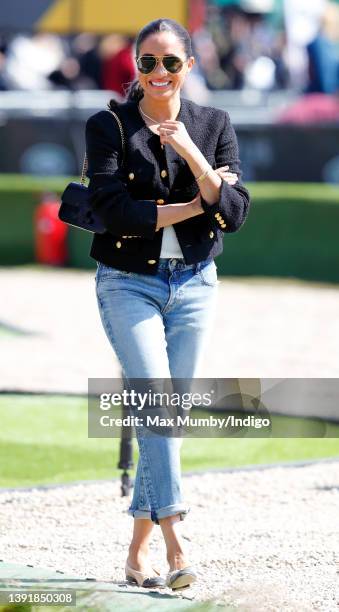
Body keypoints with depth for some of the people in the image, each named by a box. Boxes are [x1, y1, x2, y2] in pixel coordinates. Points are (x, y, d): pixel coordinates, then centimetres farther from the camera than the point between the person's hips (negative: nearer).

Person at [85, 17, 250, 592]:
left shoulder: (214, 125, 5)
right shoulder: (108, 127, -3)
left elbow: (235, 212, -5)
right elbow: (113, 210, -13)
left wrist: (188, 151, -17)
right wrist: (194, 206, -11)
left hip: (193, 285, 3)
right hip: (128, 282, -3)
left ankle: (138, 552, 12)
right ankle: (176, 545, -24)